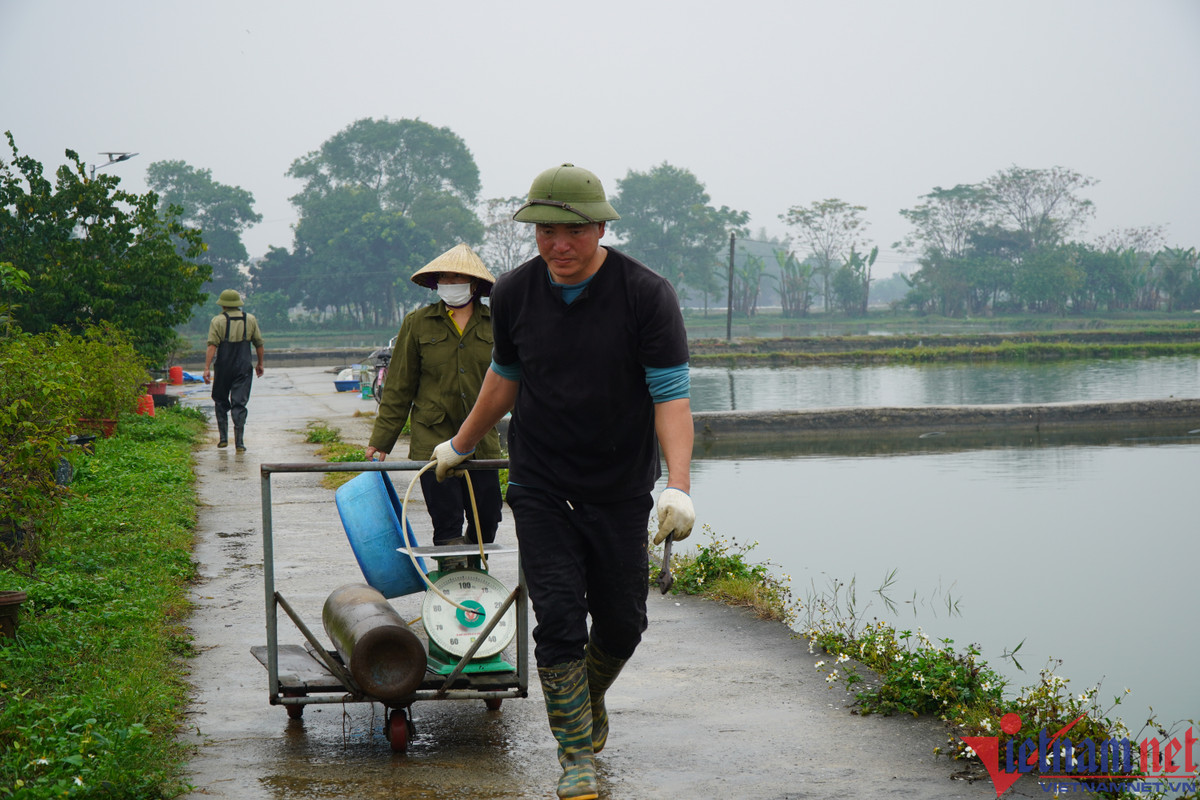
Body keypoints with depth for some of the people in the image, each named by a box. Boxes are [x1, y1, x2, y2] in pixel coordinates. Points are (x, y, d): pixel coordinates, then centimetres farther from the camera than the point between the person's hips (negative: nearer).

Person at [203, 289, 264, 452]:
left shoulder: (218, 321, -4)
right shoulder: (250, 320, 4)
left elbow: (212, 346, -12)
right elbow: (259, 344, 9)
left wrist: (207, 368, -13)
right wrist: (260, 364, 21)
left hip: (223, 369, -1)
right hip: (244, 368, 1)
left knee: (221, 402, 17)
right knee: (239, 404, 0)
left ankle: (223, 438, 16)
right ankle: (239, 443, -8)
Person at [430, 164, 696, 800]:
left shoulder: (646, 294, -13)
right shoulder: (513, 294, -2)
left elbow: (672, 394, -16)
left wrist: (679, 485, -29)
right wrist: (461, 445, 27)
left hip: (620, 489, -1)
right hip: (540, 486, 1)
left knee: (621, 622, 7)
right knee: (558, 616, -10)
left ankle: (590, 695, 40)